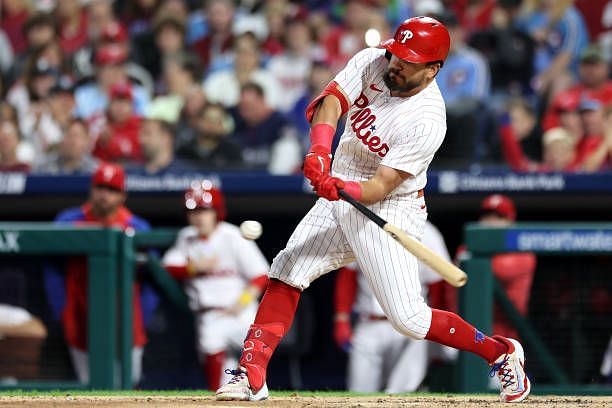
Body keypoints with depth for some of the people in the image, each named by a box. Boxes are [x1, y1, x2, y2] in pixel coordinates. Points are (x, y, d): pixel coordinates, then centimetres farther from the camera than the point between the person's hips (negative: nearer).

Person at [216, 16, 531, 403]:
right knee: (287, 272, -6)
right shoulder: (371, 63, -7)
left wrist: (342, 189, -47)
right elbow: (331, 101, -21)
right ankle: (252, 376, -4)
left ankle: (501, 352, 9)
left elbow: (381, 186, -27)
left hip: (391, 210, -6)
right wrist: (320, 149, -39)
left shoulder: (428, 121, -25)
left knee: (407, 318, -10)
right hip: (341, 198, 6)